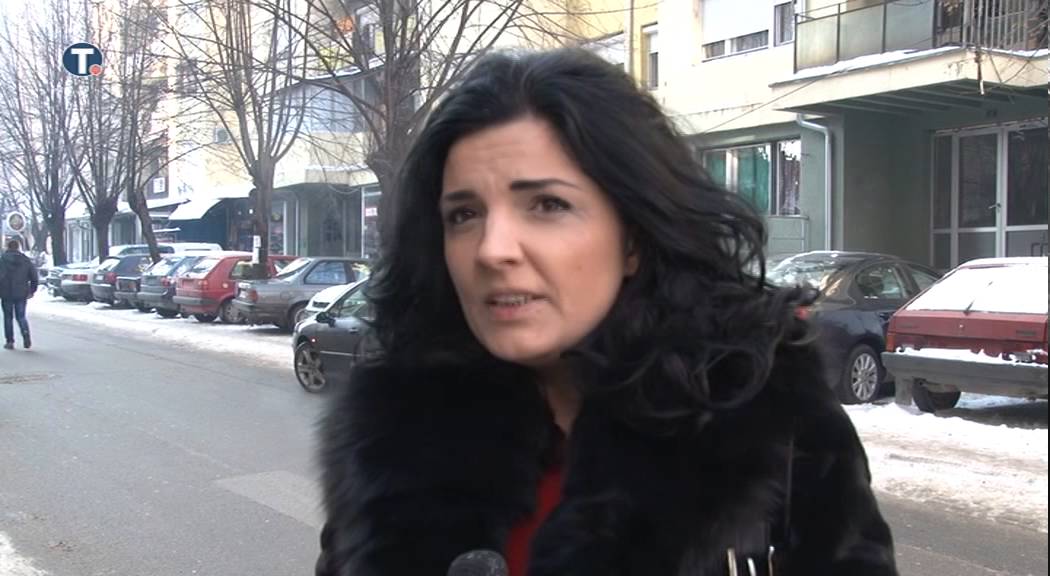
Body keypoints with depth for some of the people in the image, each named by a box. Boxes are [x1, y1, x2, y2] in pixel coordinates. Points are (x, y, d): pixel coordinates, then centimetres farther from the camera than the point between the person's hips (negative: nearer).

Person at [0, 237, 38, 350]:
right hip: (21, 294, 2)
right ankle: (26, 334, -14)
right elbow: (34, 277, 2)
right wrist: (32, 291, 11)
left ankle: (9, 341, 10)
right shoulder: (26, 260, 2)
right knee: (21, 316, 10)